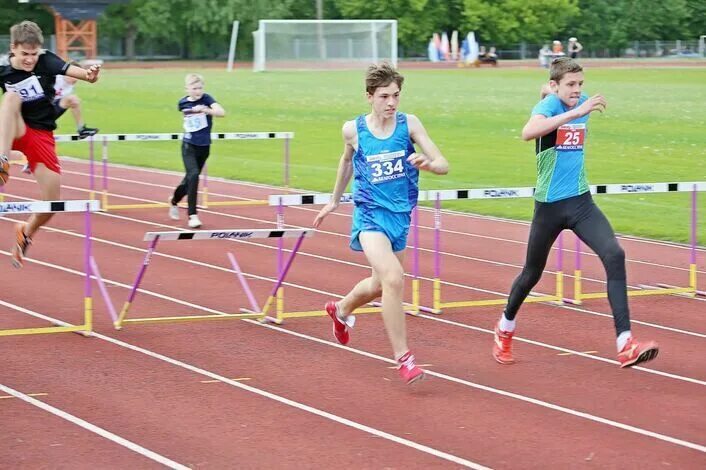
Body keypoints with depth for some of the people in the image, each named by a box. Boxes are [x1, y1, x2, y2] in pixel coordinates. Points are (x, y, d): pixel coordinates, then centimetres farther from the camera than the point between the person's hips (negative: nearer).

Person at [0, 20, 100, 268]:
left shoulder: (46, 61, -10)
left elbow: (69, 70, -28)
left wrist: (88, 74, -49)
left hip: (42, 136, 1)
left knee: (51, 204, -4)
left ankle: (25, 233, 29)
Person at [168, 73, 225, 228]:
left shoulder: (206, 99, -10)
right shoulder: (183, 103, -2)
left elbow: (221, 112, -28)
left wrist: (206, 110, -43)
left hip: (204, 147, 0)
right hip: (189, 146, 0)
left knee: (190, 179, 12)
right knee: (193, 175, -21)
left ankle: (174, 202, 42)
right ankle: (192, 215, -18)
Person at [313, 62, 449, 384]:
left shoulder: (409, 124, -7)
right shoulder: (353, 129, -6)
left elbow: (443, 166, -10)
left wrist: (427, 163, -33)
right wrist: (334, 200, 26)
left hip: (401, 215, 3)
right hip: (370, 215, -3)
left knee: (381, 285, 21)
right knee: (394, 278, -25)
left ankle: (341, 310, 54)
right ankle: (403, 358, -16)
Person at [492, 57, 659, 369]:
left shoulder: (582, 103, 4)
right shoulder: (548, 105, -15)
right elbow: (529, 132, -41)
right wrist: (576, 112, -44)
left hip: (580, 201, 4)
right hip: (549, 204, -4)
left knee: (615, 255, -17)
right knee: (533, 272, 12)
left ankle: (625, 346, -22)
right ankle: (505, 329, 42)